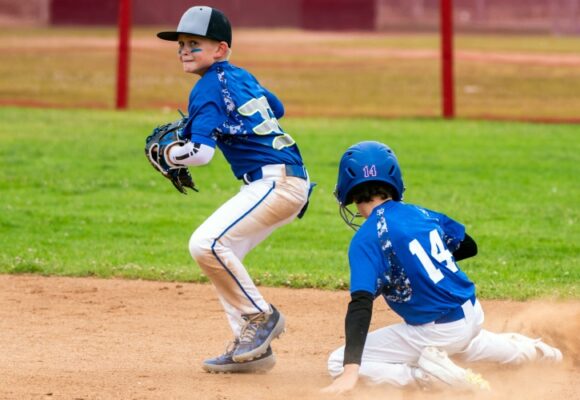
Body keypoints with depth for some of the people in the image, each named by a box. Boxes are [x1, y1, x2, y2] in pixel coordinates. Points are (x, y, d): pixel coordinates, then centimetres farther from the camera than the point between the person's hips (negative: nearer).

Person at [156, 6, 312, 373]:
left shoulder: (208, 87, -9)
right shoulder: (242, 77, 17)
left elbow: (201, 152, -20)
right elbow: (276, 107, 37)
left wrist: (168, 154, 0)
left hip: (276, 182, -10)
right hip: (288, 185, 10)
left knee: (207, 244, -21)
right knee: (220, 256, 12)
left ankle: (260, 316, -8)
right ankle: (252, 346, 11)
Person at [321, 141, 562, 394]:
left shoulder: (366, 239, -16)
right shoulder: (422, 214, 4)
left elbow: (361, 304, -26)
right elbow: (469, 246, 19)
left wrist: (350, 372, -32)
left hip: (435, 332, -8)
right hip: (473, 314, 8)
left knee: (338, 364, -7)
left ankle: (429, 375, -18)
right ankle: (528, 351, 35)